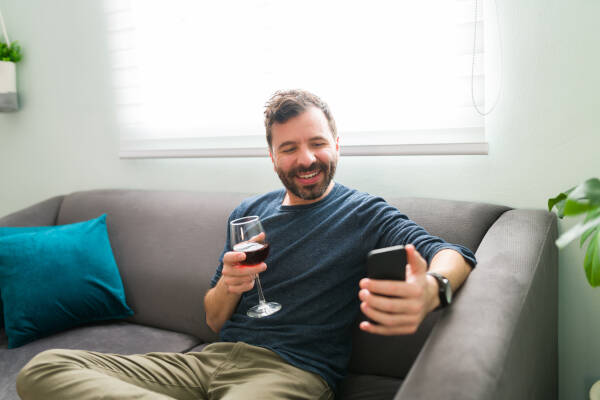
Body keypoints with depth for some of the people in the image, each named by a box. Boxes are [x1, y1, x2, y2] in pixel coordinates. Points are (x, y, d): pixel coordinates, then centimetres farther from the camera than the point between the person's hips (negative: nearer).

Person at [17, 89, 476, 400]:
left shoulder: (364, 213, 1)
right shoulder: (249, 212, 15)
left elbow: (454, 255, -16)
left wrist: (430, 290, -41)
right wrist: (228, 286, -9)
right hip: (216, 358, 7)